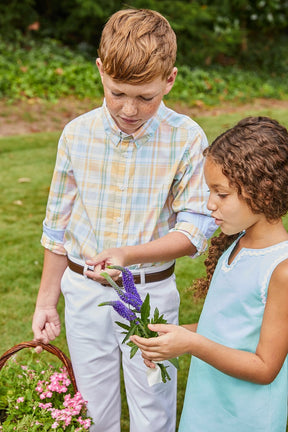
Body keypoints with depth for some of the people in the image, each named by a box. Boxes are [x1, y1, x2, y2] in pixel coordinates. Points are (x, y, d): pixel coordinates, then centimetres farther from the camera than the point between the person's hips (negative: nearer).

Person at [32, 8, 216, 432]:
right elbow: (58, 223, 3)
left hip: (151, 293, -2)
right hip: (84, 290, 2)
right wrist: (46, 300, 7)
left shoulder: (187, 138, -13)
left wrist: (128, 254, -28)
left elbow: (195, 228, -13)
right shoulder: (77, 134, -6)